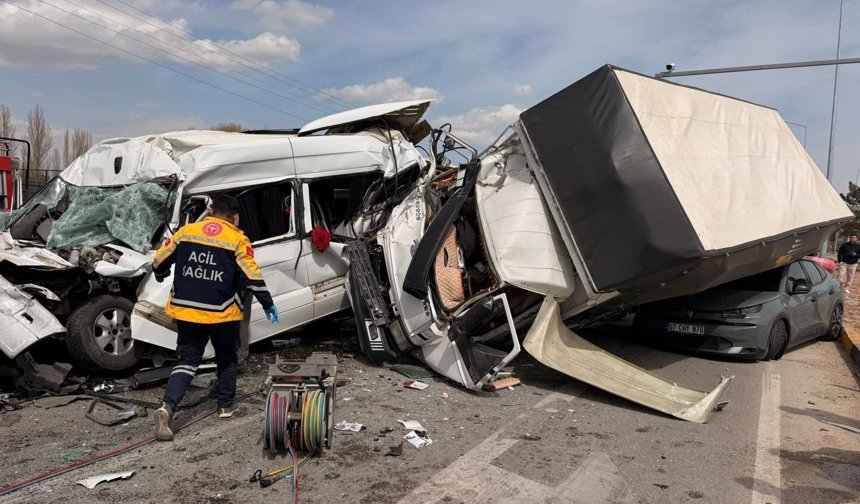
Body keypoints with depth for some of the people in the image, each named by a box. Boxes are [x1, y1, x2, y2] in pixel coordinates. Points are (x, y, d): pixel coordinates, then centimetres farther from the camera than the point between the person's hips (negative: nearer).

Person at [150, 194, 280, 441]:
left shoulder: (185, 231, 5)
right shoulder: (237, 240, -5)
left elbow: (159, 261, 10)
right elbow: (252, 276, -9)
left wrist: (160, 276, 32)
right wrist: (268, 304, 0)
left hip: (186, 310, 3)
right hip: (223, 312, -2)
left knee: (186, 361, 9)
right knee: (227, 360, 19)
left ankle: (167, 407, -9)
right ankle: (225, 406, 27)